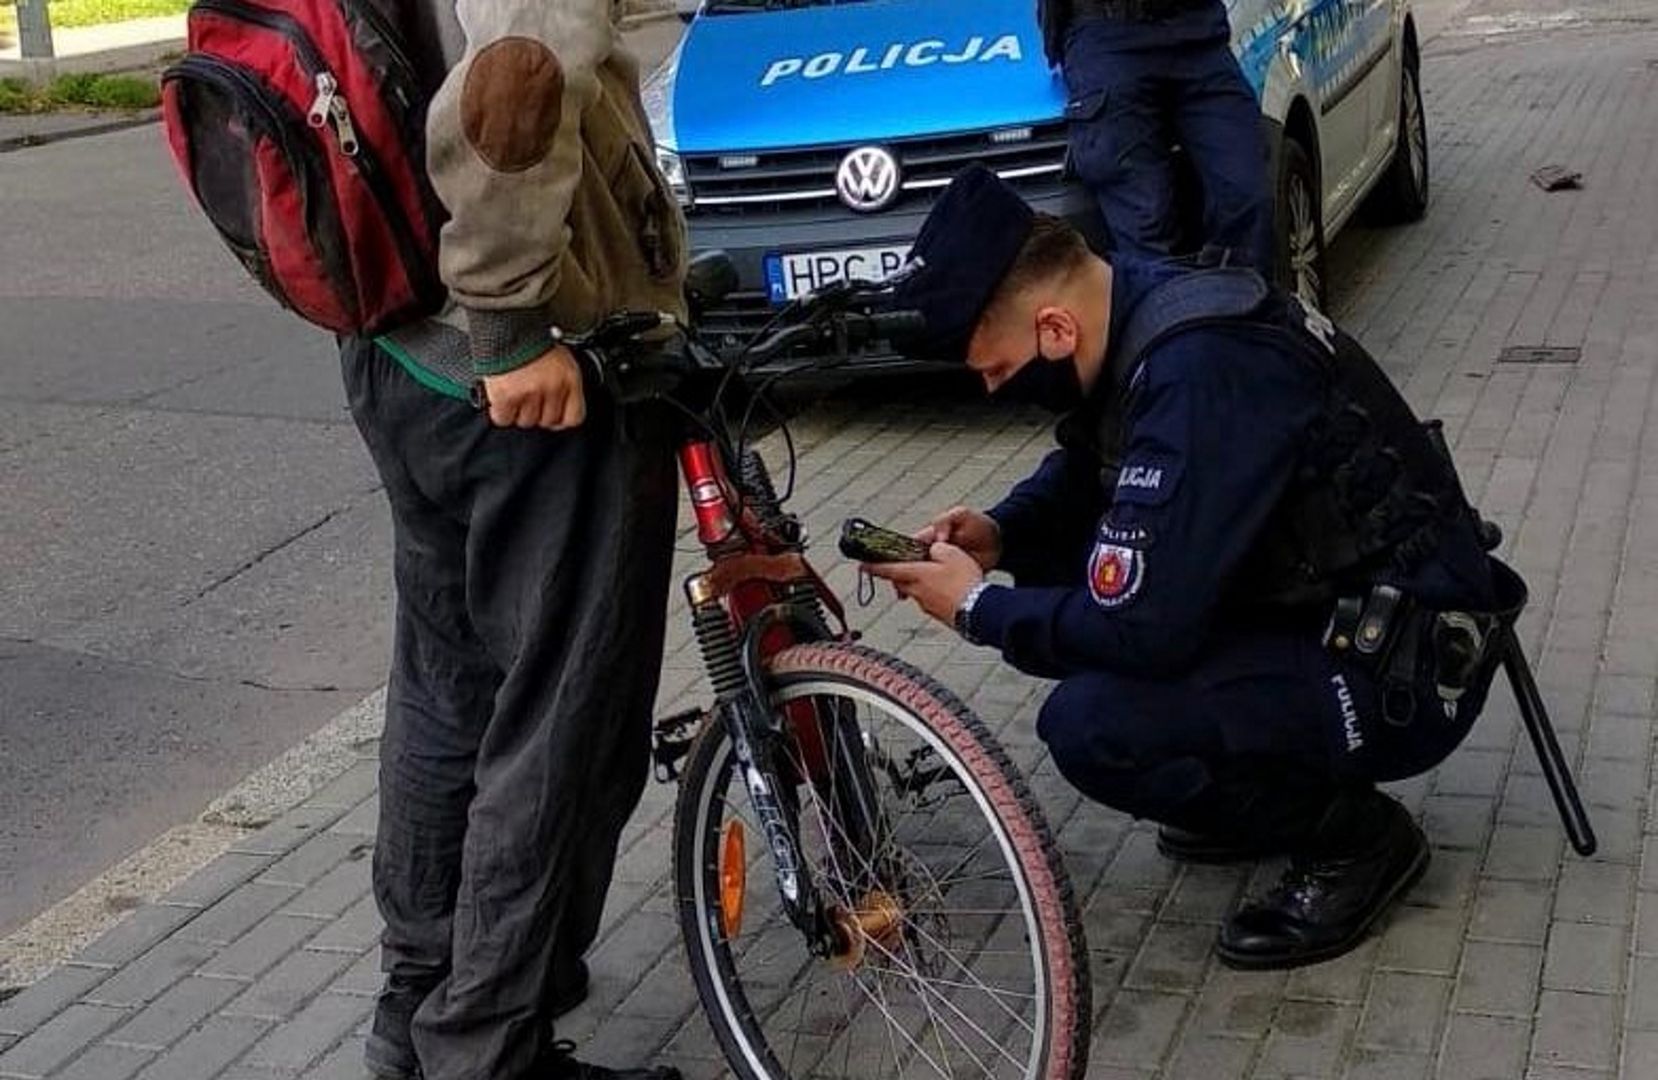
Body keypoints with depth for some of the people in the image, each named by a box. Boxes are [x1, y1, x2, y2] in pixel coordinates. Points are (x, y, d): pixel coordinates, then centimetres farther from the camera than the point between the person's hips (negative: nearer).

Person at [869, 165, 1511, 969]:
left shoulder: (1199, 375, -29)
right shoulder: (1142, 309, -1)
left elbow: (1142, 628, -31)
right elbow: (1087, 471, 18)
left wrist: (978, 610, -15)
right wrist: (1000, 534, -1)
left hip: (1400, 670, -10)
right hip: (1314, 603, 10)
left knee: (1092, 727, -26)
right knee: (1055, 569, 6)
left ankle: (1353, 837, -2)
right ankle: (1269, 783, 16)